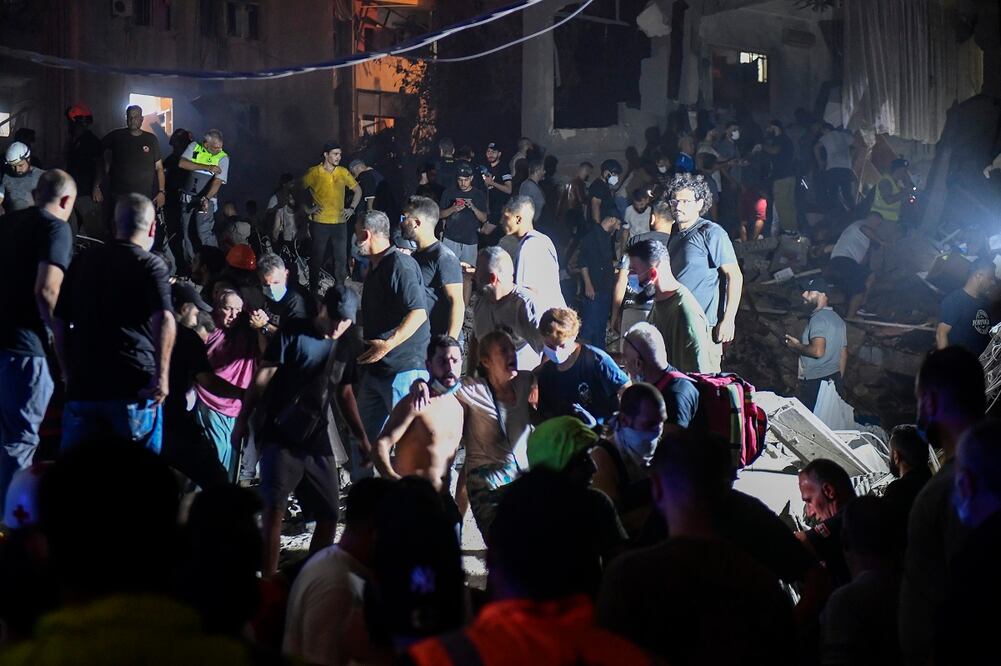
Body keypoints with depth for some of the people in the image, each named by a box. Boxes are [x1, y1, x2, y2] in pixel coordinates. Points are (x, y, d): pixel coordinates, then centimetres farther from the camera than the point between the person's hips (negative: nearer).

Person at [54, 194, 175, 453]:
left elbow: (60, 322, 15)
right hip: (134, 385, -4)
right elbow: (164, 319, -18)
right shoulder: (150, 265, -2)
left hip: (82, 383, 4)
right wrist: (162, 376, -14)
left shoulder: (82, 261, 12)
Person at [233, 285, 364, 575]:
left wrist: (362, 437, 17)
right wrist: (242, 420, -10)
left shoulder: (348, 344, 10)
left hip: (317, 442, 5)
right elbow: (262, 378, -6)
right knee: (274, 508, -12)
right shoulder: (294, 333, -5)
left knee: (329, 515, 5)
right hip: (281, 437, -5)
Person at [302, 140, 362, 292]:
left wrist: (351, 208, 8)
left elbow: (357, 190, 18)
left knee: (341, 259, 4)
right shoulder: (313, 172, -3)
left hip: (340, 222, 3)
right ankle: (313, 290, 14)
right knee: (317, 259, 5)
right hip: (319, 223, -3)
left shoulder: (343, 172, 6)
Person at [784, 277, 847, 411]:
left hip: (815, 381, -9)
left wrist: (797, 346, -10)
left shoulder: (818, 318, -14)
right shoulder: (838, 319, 15)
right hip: (834, 379, 9)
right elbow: (844, 354, 20)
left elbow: (817, 351, -27)